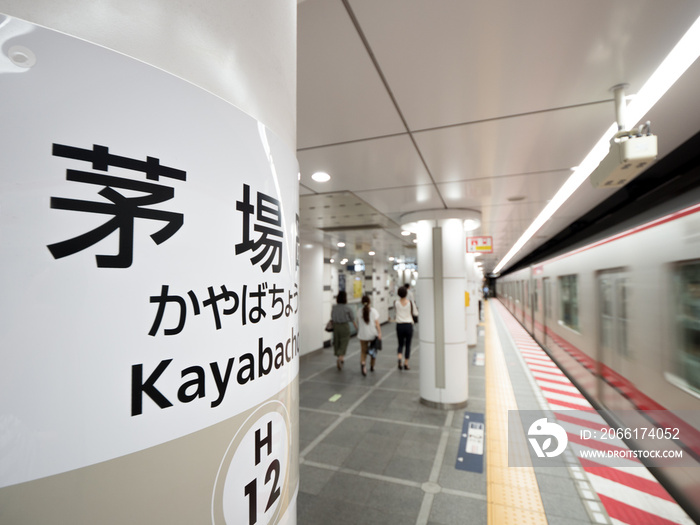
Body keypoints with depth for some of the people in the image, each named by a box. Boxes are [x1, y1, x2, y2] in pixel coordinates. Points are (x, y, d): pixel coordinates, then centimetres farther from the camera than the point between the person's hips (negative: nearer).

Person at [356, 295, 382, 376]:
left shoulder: (359, 312, -3)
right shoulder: (374, 311, -8)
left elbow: (358, 323, 4)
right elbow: (377, 323, -10)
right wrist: (379, 333, -6)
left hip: (362, 335, 1)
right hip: (373, 335, 0)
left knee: (363, 351, 9)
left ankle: (363, 363, -18)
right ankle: (372, 367, 28)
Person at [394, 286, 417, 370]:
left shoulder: (396, 302, -7)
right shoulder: (410, 303, -8)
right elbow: (416, 314, 2)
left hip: (399, 325, 1)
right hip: (408, 325, -1)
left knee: (400, 344, 16)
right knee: (408, 344, 12)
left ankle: (400, 358, -10)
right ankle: (406, 364, 15)